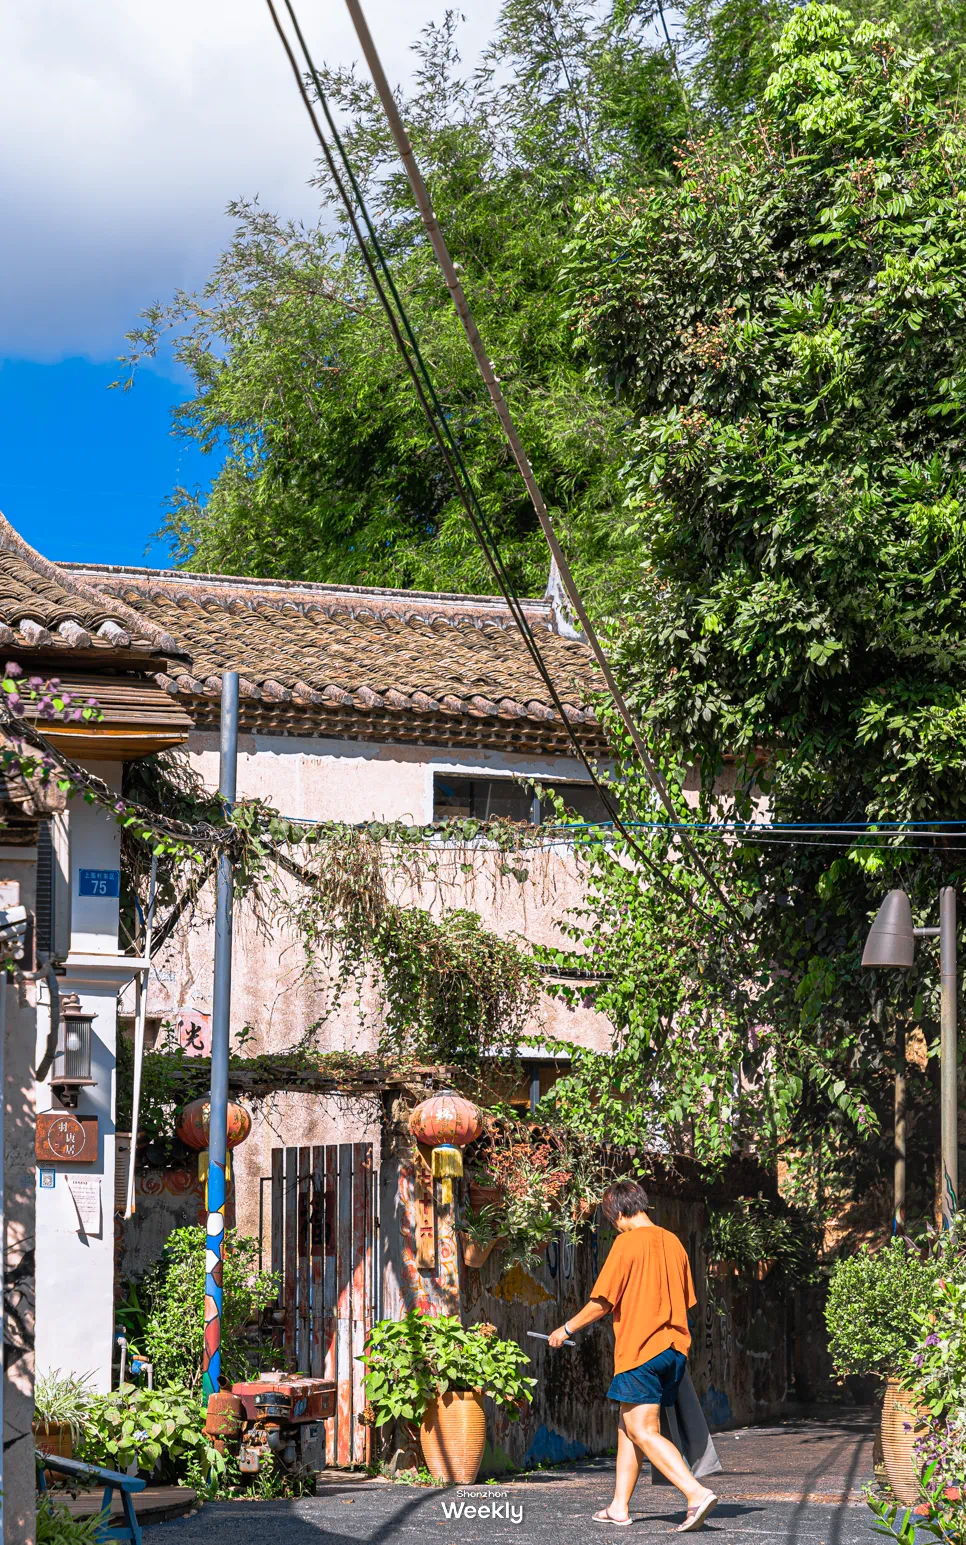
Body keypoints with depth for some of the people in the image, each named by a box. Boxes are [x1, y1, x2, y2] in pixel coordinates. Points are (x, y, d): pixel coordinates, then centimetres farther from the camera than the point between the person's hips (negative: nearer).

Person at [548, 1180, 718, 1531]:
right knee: (628, 1426, 16)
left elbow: (602, 1303, -10)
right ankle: (619, 1507, 19)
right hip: (674, 1349, 8)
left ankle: (697, 1493, -24)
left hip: (640, 1350, -8)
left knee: (643, 1432, -9)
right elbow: (686, 1302, 17)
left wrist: (566, 1329, 4)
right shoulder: (673, 1243, 12)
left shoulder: (627, 1242, -10)